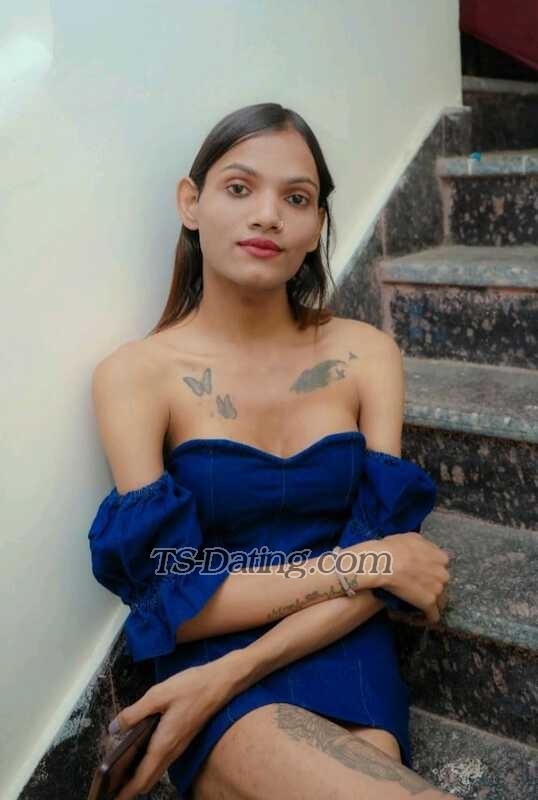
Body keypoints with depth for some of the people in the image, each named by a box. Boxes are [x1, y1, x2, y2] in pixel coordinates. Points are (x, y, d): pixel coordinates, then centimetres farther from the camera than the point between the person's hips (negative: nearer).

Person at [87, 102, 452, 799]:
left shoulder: (368, 355, 2)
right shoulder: (134, 375, -4)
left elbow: (383, 551, -2)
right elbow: (171, 597, -9)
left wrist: (227, 675, -14)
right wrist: (359, 563, -10)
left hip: (347, 658, 2)